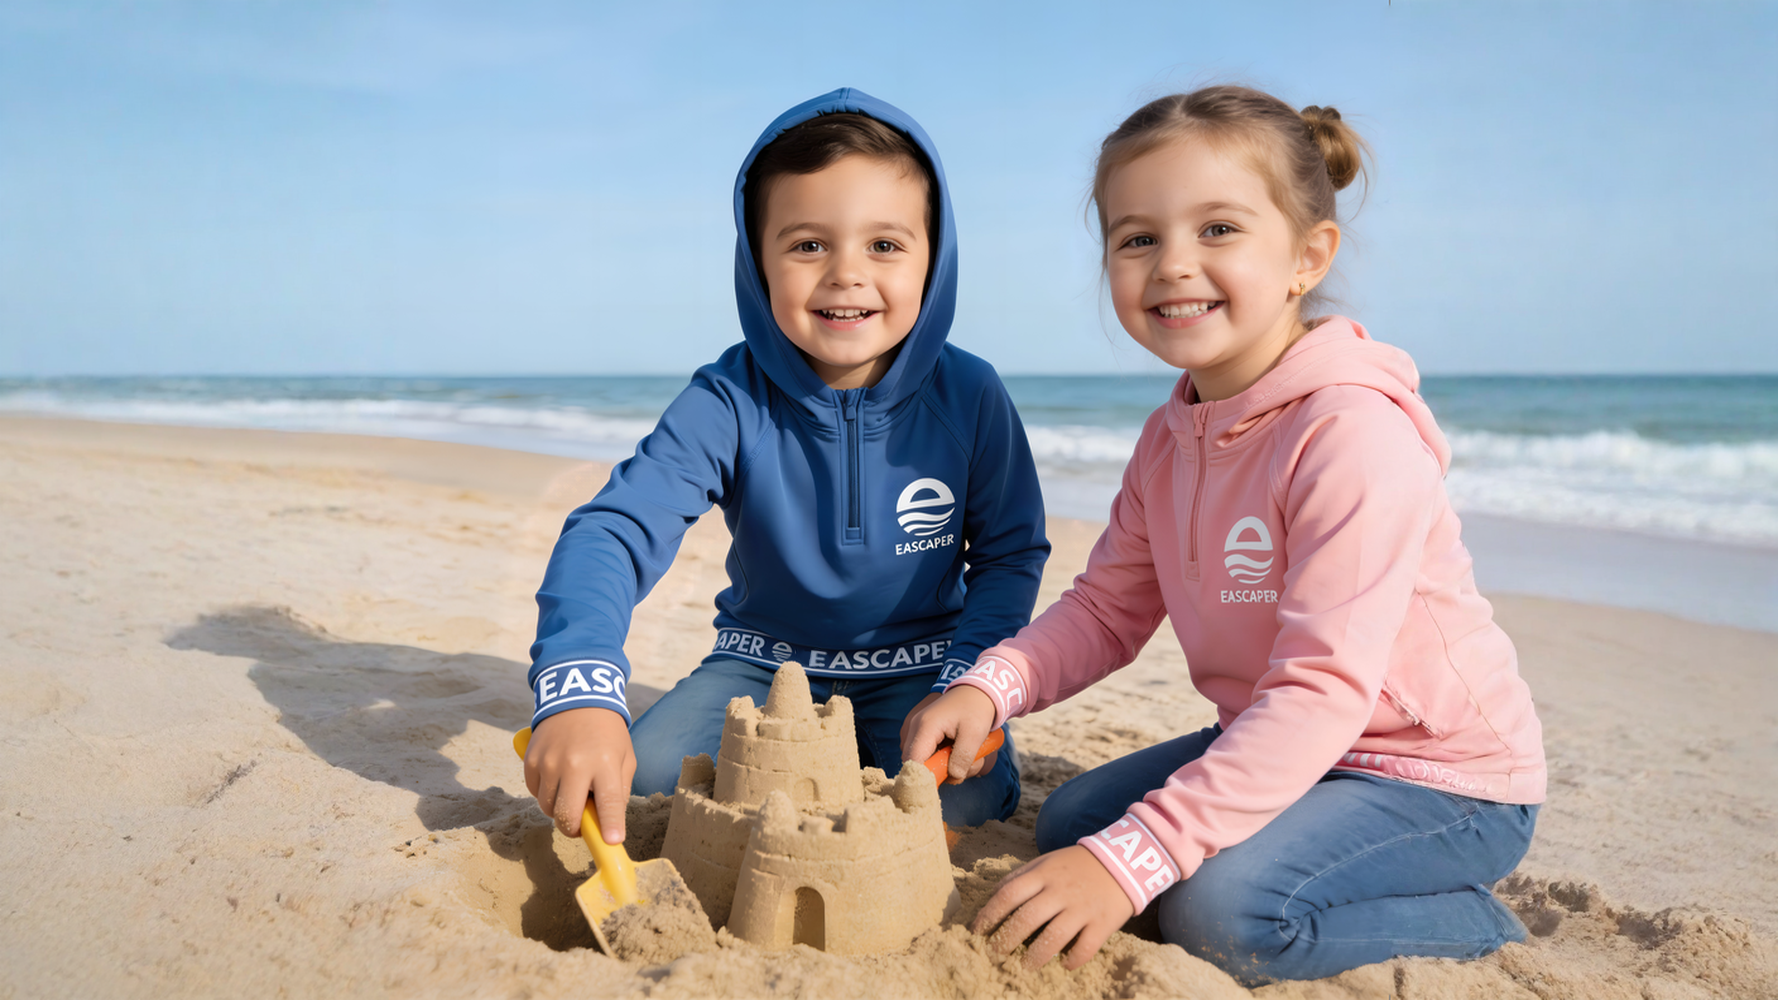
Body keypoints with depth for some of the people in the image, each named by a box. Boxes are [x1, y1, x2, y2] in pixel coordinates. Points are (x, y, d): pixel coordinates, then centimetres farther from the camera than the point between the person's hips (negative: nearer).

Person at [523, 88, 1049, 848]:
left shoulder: (970, 396, -14)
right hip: (767, 661, 1)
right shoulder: (729, 402, -19)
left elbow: (1011, 555, -3)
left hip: (917, 665, 0)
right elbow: (614, 530, -29)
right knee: (648, 772, -19)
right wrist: (580, 692, -46)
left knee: (961, 800, -24)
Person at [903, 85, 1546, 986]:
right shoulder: (1170, 439, 0)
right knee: (1068, 824, 7)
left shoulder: (1355, 431, -28)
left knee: (1224, 909, -28)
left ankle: (1471, 930, -2)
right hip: (1275, 748, 8)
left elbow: (1324, 688, -34)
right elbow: (1107, 608, 3)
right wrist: (992, 685, -18)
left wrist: (1131, 860, -38)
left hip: (1440, 776, -8)